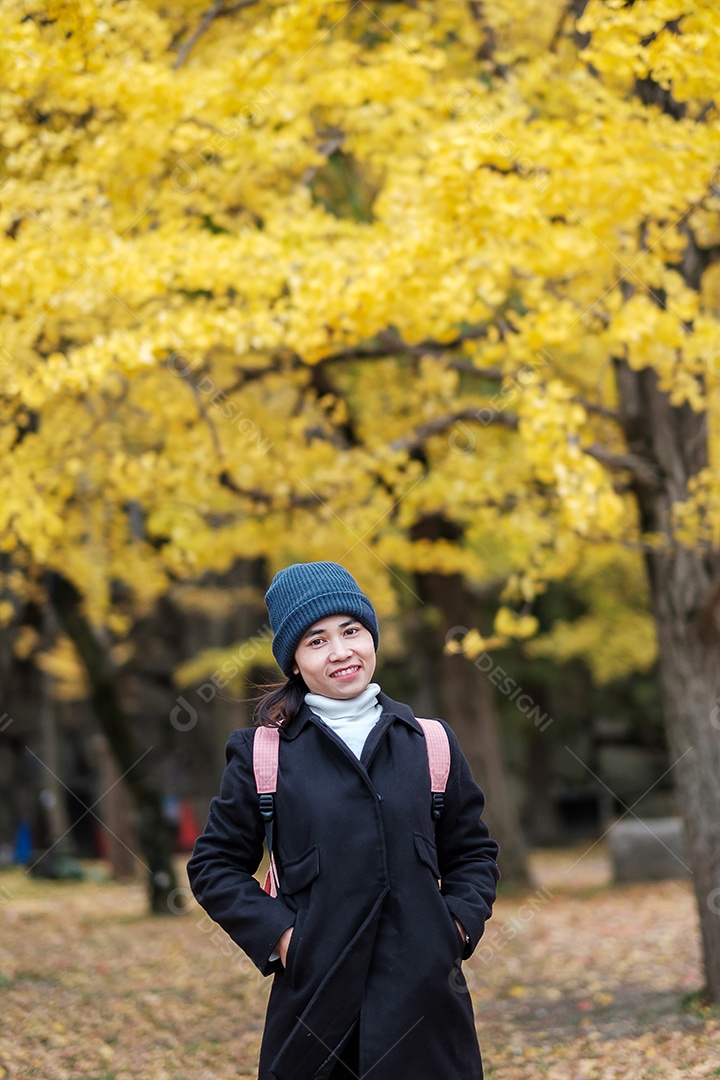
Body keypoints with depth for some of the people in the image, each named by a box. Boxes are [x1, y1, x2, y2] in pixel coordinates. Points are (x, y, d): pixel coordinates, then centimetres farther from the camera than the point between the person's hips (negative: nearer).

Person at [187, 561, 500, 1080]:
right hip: (314, 994, -2)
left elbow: (473, 851, 17)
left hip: (424, 993, 2)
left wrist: (460, 922, 0)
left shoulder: (430, 743, 9)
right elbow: (215, 864, 7)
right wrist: (275, 933, -7)